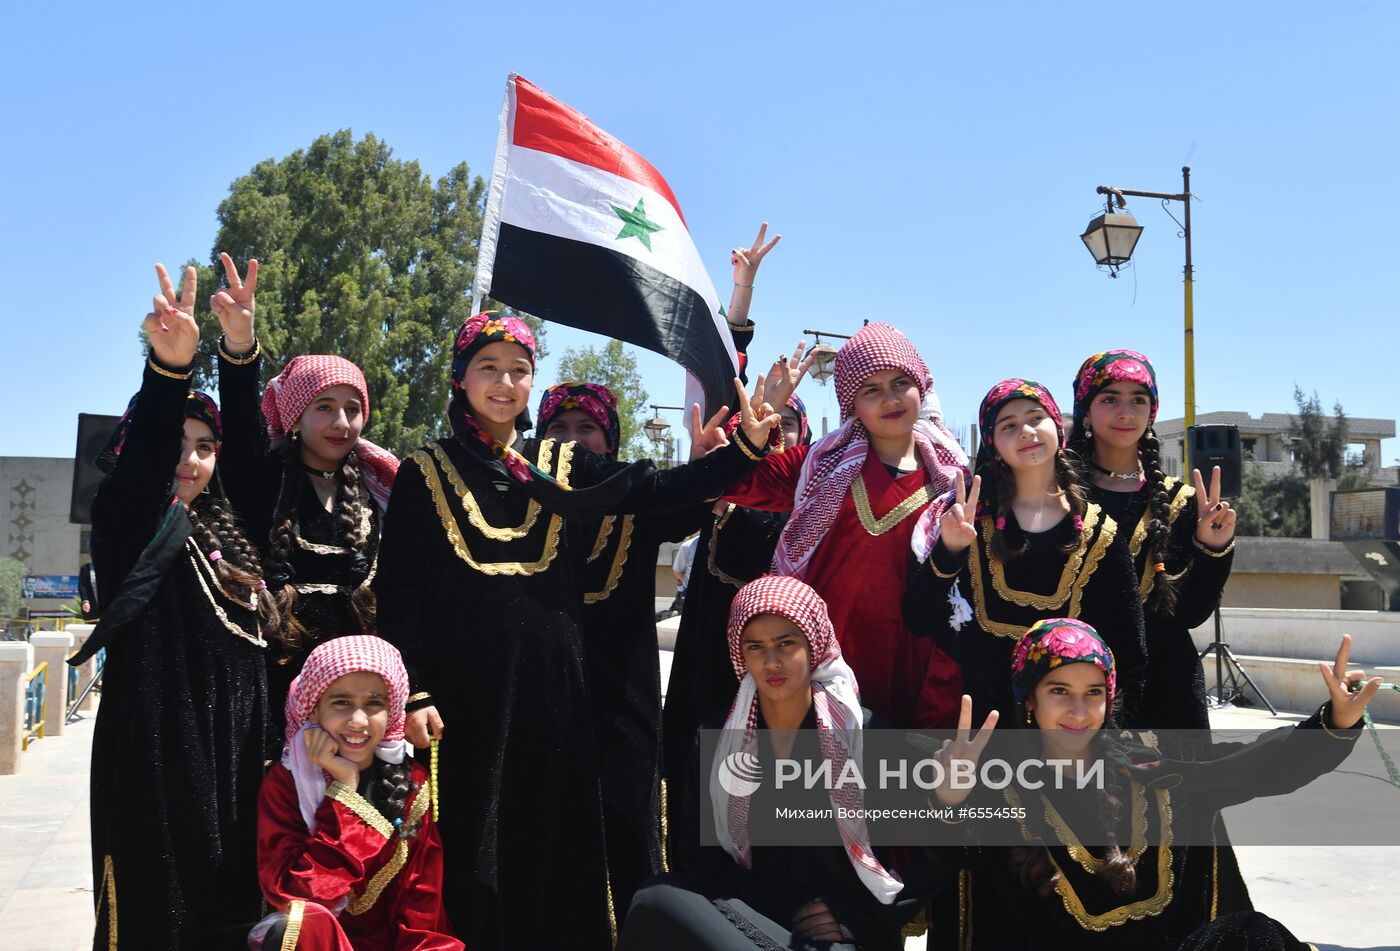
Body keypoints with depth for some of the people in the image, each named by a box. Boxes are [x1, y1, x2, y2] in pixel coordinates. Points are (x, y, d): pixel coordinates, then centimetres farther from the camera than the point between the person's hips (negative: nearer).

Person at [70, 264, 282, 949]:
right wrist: (169, 367, -43)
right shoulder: (128, 523, -8)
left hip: (234, 755, 7)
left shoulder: (222, 531, 16)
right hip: (157, 752, -7)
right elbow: (141, 462, -25)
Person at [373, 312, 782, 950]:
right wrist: (412, 691, -11)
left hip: (552, 685, 3)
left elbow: (657, 490, -1)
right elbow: (398, 592, -1)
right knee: (477, 853, 2)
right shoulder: (425, 474, 3)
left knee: (557, 843, 7)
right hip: (467, 691, -2)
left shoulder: (562, 467, 10)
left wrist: (747, 445, -13)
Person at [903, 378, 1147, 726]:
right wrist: (948, 551, -22)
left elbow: (1130, 658, 2)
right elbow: (917, 621, -8)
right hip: (985, 717, 0)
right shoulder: (974, 515, -2)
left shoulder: (1098, 534, -2)